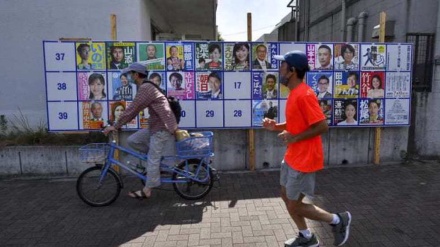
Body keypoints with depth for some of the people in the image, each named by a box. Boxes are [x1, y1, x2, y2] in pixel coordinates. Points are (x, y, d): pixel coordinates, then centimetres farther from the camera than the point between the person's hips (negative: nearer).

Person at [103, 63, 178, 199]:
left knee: (152, 159, -2)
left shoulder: (145, 88, -18)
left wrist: (115, 126, -14)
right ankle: (155, 163, 17)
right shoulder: (146, 87, 15)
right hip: (155, 125, 10)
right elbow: (134, 110, 18)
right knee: (132, 140, 8)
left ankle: (146, 190, 10)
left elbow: (132, 109, -20)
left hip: (162, 127, -10)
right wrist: (119, 124, 17)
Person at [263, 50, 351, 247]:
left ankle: (338, 220, 22)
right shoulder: (294, 93, 8)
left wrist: (294, 138, -19)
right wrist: (276, 126, 4)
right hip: (292, 157, 10)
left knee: (295, 206, 3)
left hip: (304, 160, -10)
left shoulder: (304, 94, -22)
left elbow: (322, 126, -24)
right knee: (286, 196, 19)